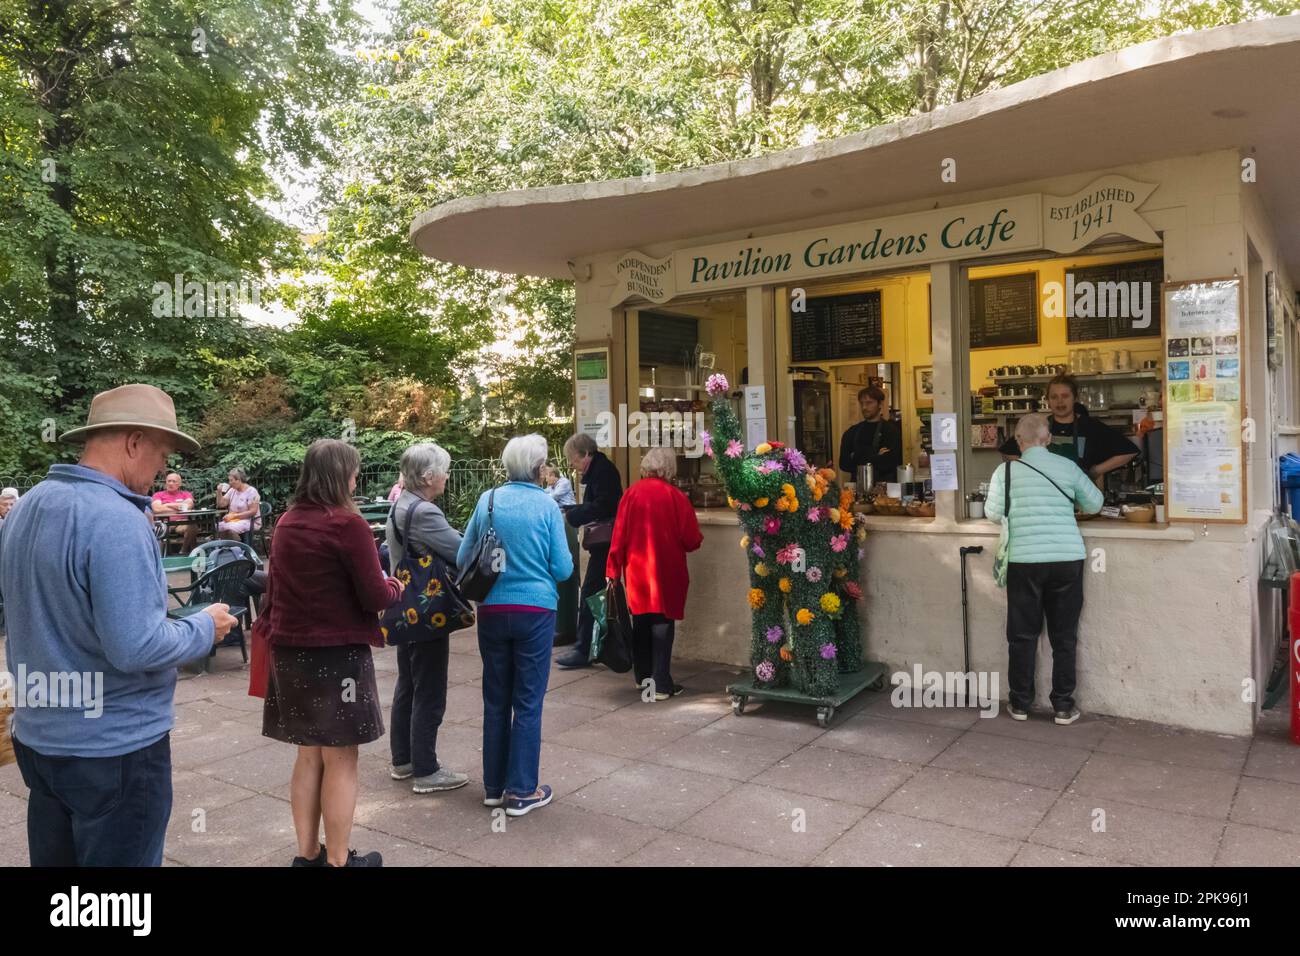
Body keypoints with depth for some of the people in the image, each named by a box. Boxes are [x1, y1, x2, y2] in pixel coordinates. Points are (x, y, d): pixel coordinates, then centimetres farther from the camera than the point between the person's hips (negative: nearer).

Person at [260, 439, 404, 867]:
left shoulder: (285, 523, 7)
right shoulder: (348, 523, -15)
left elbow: (280, 586, 16)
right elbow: (375, 597, -15)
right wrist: (394, 586, 5)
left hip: (290, 650, 7)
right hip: (337, 653, -7)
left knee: (309, 755, 17)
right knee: (340, 760, 4)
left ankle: (307, 854, 26)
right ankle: (338, 860, 14)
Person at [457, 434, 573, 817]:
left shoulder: (487, 501, 1)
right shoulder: (547, 506, -8)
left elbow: (463, 559, 6)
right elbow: (563, 569, -7)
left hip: (492, 610, 3)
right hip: (535, 610, -3)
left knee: (496, 700, 15)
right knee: (528, 703, 6)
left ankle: (494, 785, 25)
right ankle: (521, 791, 12)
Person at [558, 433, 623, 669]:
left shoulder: (603, 470, -13)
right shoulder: (596, 470, 17)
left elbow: (602, 506, -21)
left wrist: (570, 516, -17)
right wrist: (570, 512, 8)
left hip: (605, 542, -10)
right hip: (602, 542, 10)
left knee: (589, 594, -8)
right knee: (596, 593, 13)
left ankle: (582, 651, -4)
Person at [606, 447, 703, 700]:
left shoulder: (632, 493, -5)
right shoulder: (676, 497, -12)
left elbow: (619, 535, -4)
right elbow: (692, 540, -8)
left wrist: (613, 571, 4)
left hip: (636, 572, 3)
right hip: (666, 573, -3)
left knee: (641, 622, 17)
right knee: (663, 625, 3)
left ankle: (643, 676, 30)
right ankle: (661, 685, 4)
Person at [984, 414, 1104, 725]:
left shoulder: (1006, 470, -2)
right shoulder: (1068, 467, 4)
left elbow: (993, 514, -1)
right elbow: (1095, 504, 10)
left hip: (1024, 560, -1)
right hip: (1067, 559, 2)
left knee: (1022, 635, 10)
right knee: (1064, 636, 10)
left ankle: (1020, 703, 18)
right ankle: (1063, 706, 16)